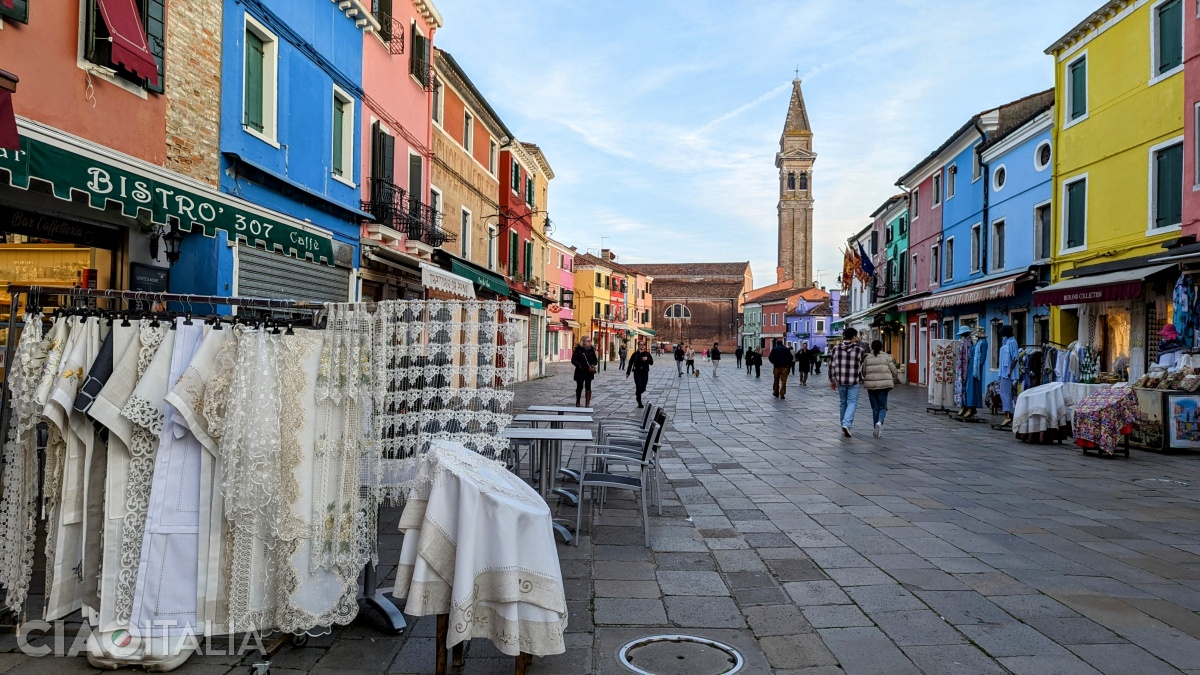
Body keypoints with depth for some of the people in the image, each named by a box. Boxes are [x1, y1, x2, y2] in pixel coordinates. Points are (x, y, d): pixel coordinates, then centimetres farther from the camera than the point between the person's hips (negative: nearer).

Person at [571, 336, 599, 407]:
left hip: (589, 372, 2)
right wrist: (580, 366, -19)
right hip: (580, 372, -2)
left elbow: (595, 360, 12)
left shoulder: (591, 350, 4)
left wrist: (592, 365, -8)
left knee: (588, 387, 0)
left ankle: (588, 403, 5)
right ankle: (577, 402, 26)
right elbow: (573, 360, -9)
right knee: (579, 387, 7)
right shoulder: (578, 349, -7)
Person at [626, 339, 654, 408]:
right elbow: (630, 363, 1)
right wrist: (628, 373, 0)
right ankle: (639, 403, 0)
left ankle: (637, 394, 43)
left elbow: (652, 362, -4)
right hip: (637, 372, -3)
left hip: (645, 373, 3)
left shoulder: (647, 354, 4)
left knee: (643, 388, 9)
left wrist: (647, 359, -24)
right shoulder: (635, 354, -1)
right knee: (639, 388, -11)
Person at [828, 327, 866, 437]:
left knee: (842, 403, 15)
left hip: (840, 380, 3)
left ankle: (844, 427, 23)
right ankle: (846, 424, -17)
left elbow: (831, 365, 2)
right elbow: (862, 366, 3)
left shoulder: (835, 348, 1)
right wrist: (861, 379, 18)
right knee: (852, 403, 3)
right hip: (854, 381, -3)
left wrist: (832, 380, 10)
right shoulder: (859, 349, -5)